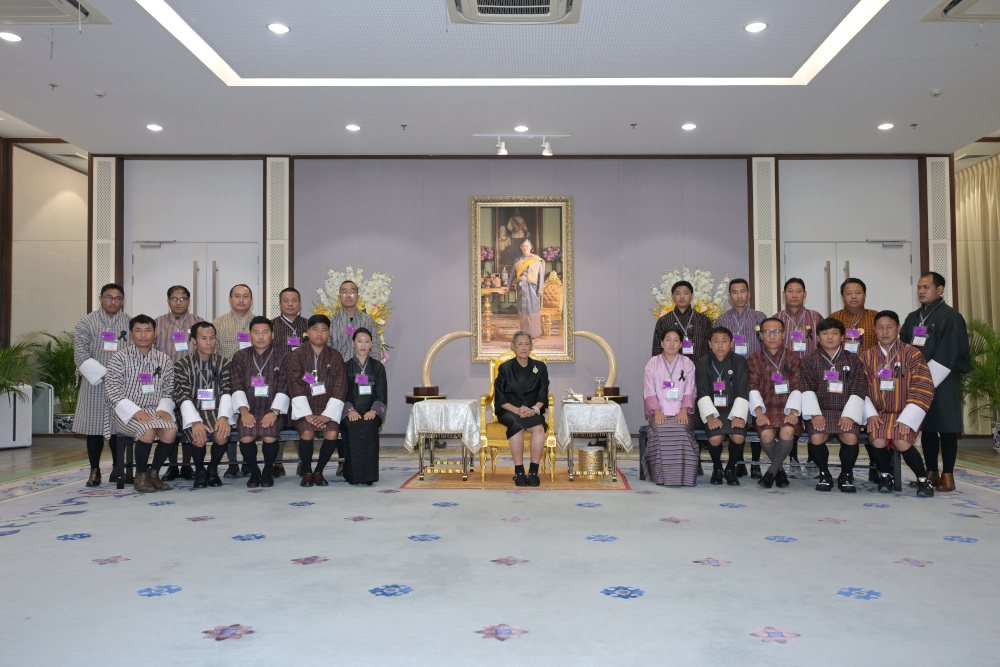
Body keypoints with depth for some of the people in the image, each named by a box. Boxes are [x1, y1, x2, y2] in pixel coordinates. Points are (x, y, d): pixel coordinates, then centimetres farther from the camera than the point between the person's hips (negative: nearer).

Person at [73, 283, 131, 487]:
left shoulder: (130, 323, 6)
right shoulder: (87, 322, 3)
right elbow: (80, 355, -5)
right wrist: (103, 375, -13)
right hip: (95, 383, 0)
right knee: (94, 426, 3)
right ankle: (94, 470, 15)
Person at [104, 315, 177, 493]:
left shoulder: (164, 360, 12)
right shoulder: (119, 359, 1)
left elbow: (168, 391, 11)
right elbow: (113, 393, -7)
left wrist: (163, 409, -10)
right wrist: (135, 412, -18)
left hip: (155, 411, 3)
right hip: (126, 413, -3)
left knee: (171, 430, -29)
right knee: (148, 430, -33)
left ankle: (154, 472, -7)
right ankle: (141, 475, -10)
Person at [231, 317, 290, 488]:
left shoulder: (282, 356, 8)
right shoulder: (240, 357, 13)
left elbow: (284, 388, 0)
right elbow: (236, 387, 3)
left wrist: (274, 412, -14)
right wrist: (244, 411, -13)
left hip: (273, 411, -1)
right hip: (248, 410, 1)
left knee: (269, 436, -30)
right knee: (246, 436, -28)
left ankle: (268, 472, -2)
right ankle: (254, 472, 0)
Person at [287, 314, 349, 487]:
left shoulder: (335, 357, 8)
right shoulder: (296, 356, 3)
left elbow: (340, 389, 0)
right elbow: (296, 387, -7)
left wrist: (327, 415, -13)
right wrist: (307, 415, -19)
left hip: (327, 409, 1)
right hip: (304, 409, -1)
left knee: (332, 432, -26)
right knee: (307, 432, -29)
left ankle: (319, 471, -4)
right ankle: (306, 472, -6)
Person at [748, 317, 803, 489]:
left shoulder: (793, 359, 12)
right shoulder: (754, 360, 12)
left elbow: (797, 388, 3)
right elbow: (752, 389, 1)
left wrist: (793, 411, -14)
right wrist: (759, 412, -16)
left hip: (788, 409, 0)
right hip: (765, 408, 0)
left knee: (788, 432, -32)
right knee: (766, 434, -30)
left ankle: (771, 471, -12)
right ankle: (781, 470, -2)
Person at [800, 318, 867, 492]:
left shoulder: (853, 360, 14)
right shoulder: (809, 360, 10)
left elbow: (859, 391, 5)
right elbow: (807, 389, 1)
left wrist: (849, 415, -9)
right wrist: (814, 414, -14)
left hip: (846, 412, 1)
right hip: (820, 411, -1)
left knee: (851, 438, -28)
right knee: (817, 438, -29)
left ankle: (846, 475, 0)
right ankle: (824, 475, -2)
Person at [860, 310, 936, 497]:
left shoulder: (912, 354, 0)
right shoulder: (867, 357, 9)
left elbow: (923, 389, -5)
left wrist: (907, 419, -14)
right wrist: (870, 414, -10)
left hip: (904, 413, -2)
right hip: (879, 414, 2)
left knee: (901, 442, -29)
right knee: (878, 441, -27)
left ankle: (923, 480, -4)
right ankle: (885, 476, 3)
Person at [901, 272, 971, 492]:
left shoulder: (951, 316, -5)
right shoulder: (912, 318, 14)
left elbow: (948, 354, -12)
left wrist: (927, 380, -15)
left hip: (943, 383, -6)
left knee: (946, 428, -1)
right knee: (926, 427, 9)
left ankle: (948, 475, 4)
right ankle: (931, 473, 16)